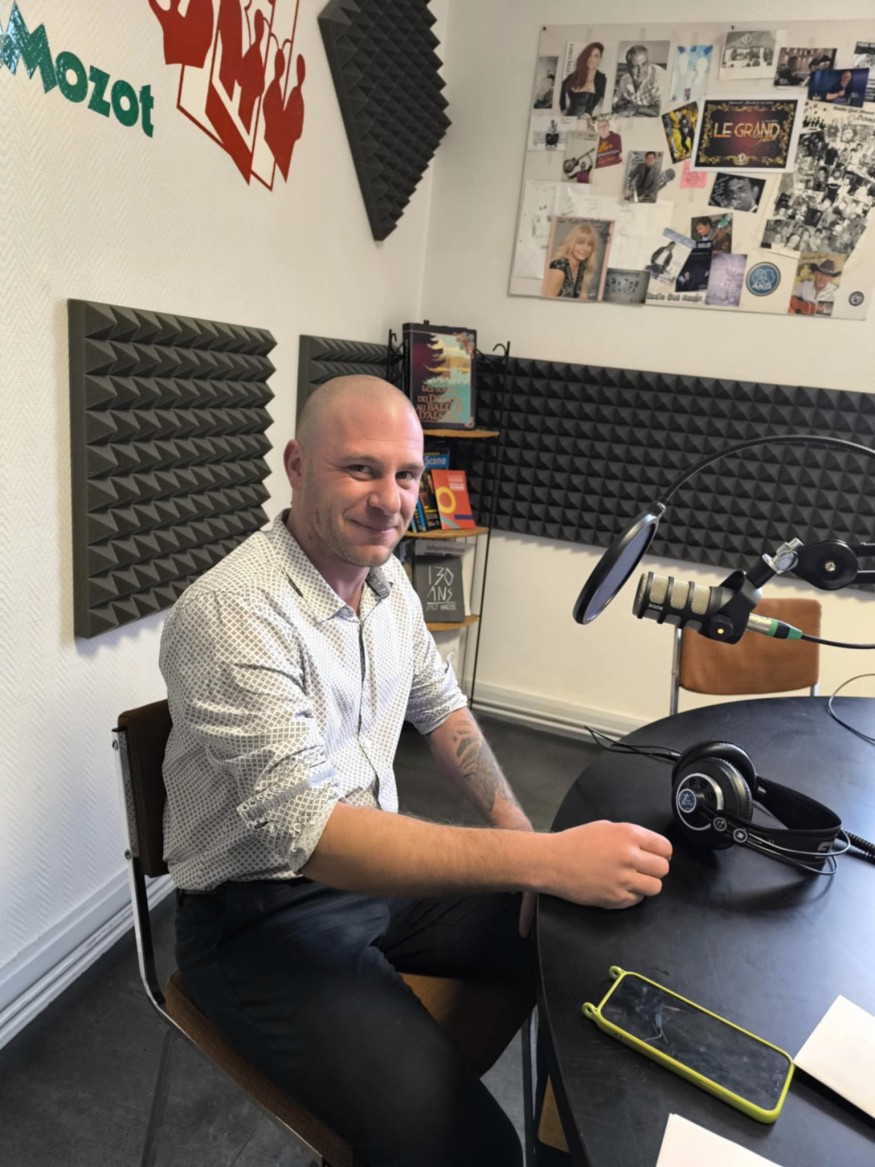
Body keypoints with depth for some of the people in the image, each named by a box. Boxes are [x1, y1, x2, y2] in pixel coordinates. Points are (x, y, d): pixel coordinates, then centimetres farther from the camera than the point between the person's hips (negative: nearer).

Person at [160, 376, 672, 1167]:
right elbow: (313, 834, -32)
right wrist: (544, 858, -37)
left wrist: (524, 836, -4)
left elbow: (440, 708, 11)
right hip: (264, 912, -7)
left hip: (379, 861, 7)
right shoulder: (230, 614, -26)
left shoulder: (385, 575, 0)